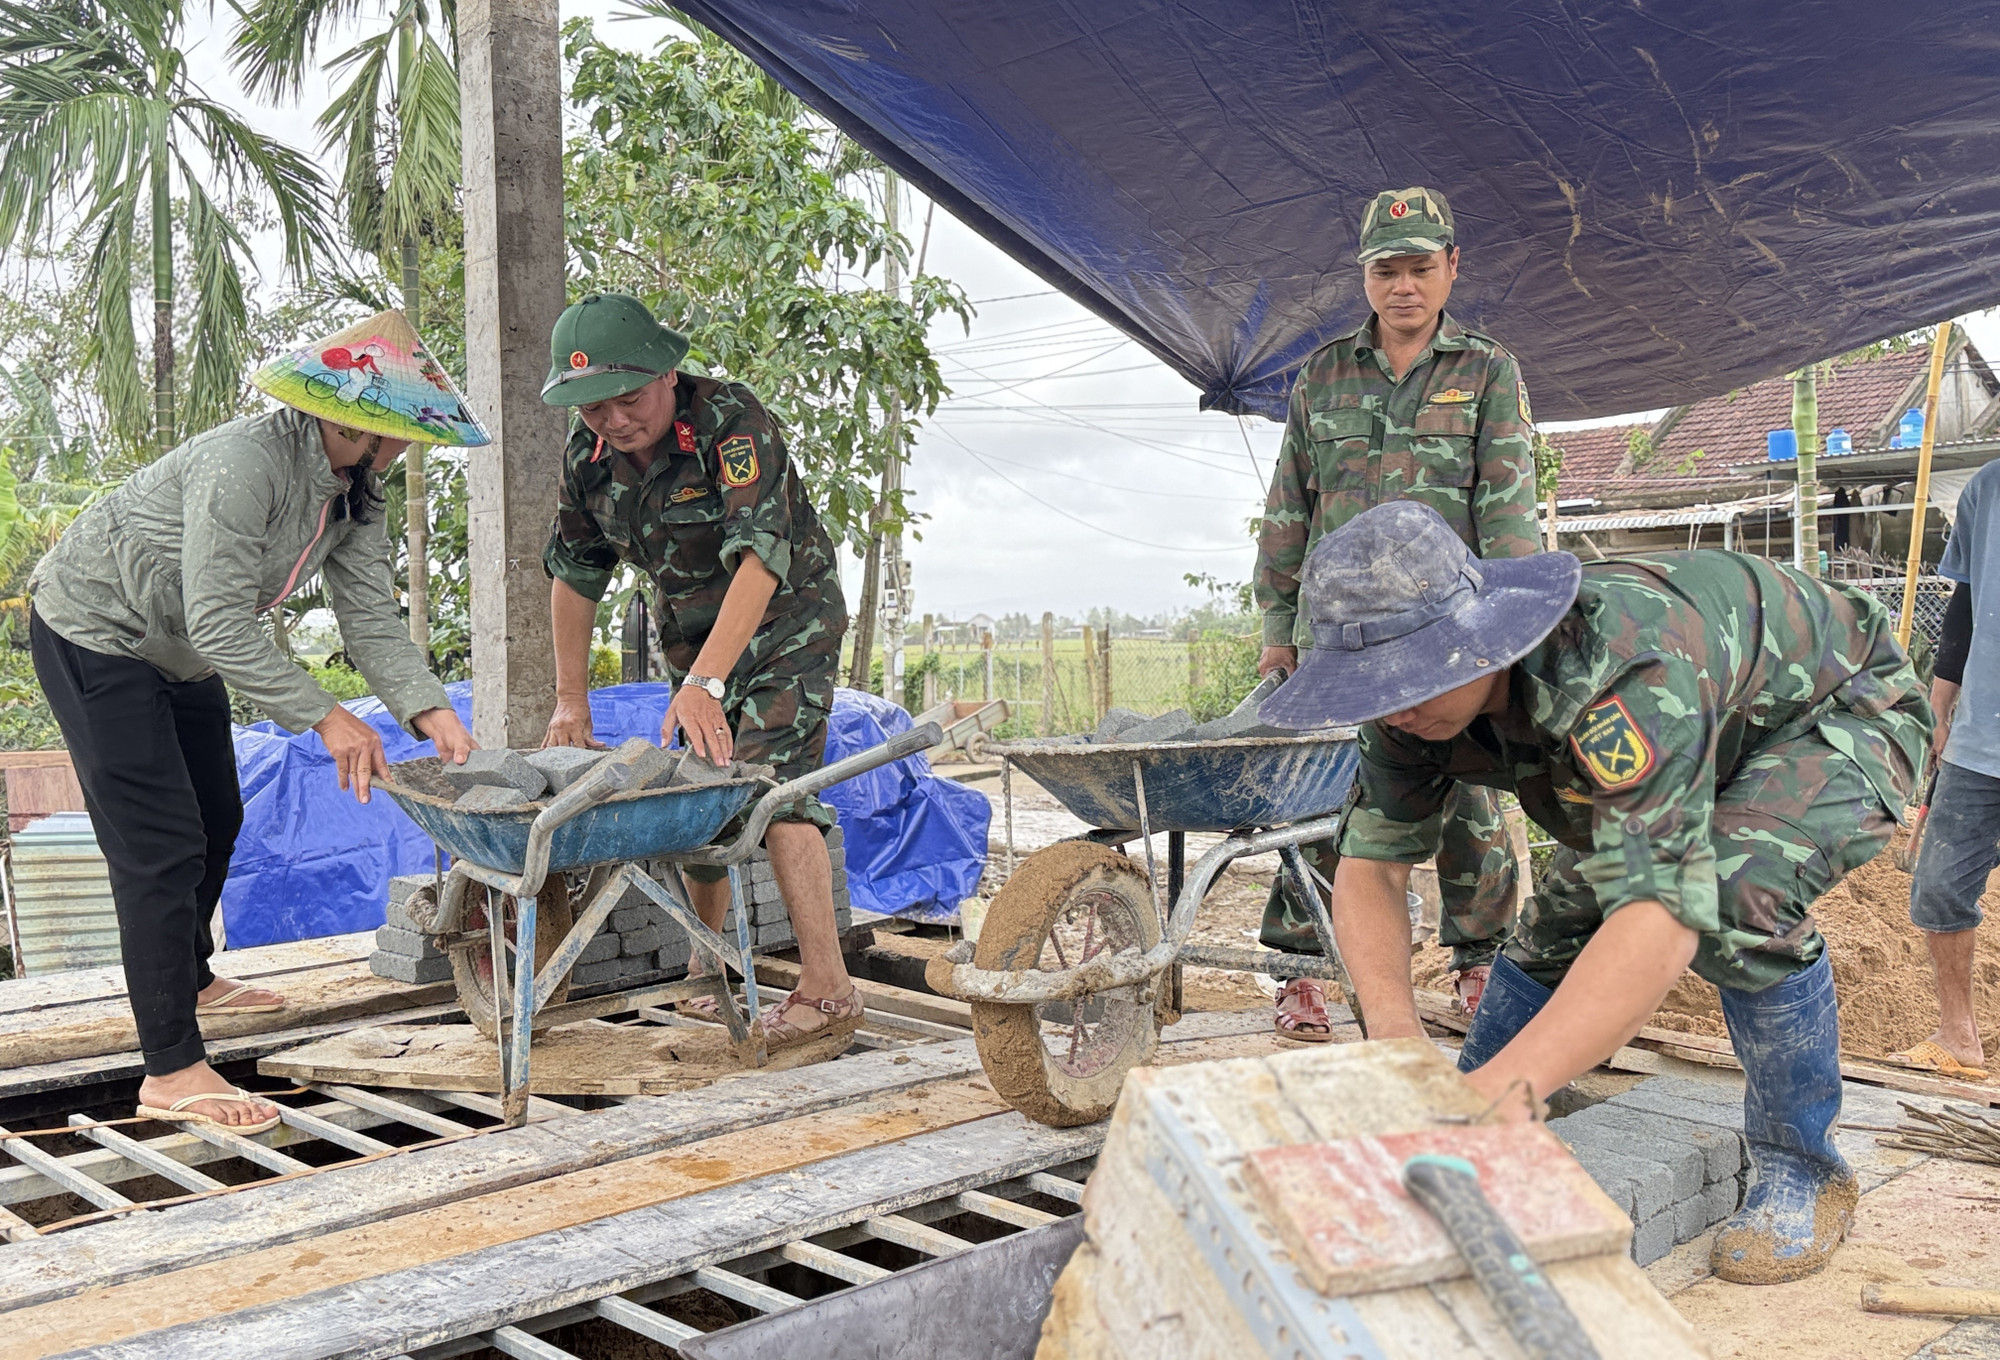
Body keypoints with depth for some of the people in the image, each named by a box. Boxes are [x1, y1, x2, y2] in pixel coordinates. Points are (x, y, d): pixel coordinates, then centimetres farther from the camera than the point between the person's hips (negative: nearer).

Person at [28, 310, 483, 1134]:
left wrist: (431, 712, -23)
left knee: (217, 822, 20)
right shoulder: (245, 463, -33)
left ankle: (189, 980, 44)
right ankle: (172, 1073, -10)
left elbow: (371, 618, -9)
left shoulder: (352, 492, -5)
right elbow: (220, 626, -35)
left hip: (177, 651, 10)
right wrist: (324, 717, -34)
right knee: (161, 844, -14)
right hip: (92, 631, -9)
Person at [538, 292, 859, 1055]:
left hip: (785, 626, -6)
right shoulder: (588, 456, -7)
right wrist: (571, 699, 2)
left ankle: (827, 991, -19)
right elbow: (574, 574, 4)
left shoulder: (731, 422, -27)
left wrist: (706, 683, -45)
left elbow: (760, 559, -37)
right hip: (695, 637, 6)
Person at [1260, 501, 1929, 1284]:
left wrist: (1509, 1084, -62)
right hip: (1712, 730, 7)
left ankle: (1803, 1173, -10)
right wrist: (1393, 1029, -37)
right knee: (1561, 920, -2)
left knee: (1734, 894, -32)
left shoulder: (1621, 670, -45)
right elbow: (1369, 862, -20)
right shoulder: (1416, 689, -22)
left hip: (1840, 712, -7)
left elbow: (1660, 918, -53)